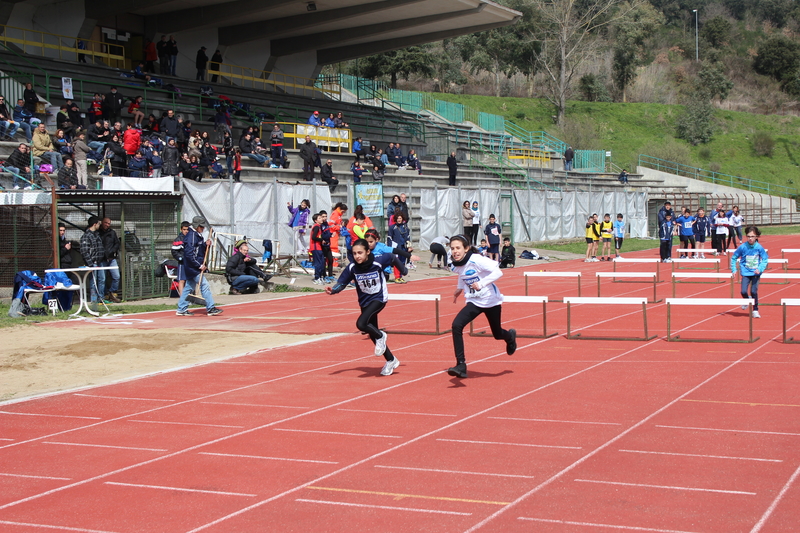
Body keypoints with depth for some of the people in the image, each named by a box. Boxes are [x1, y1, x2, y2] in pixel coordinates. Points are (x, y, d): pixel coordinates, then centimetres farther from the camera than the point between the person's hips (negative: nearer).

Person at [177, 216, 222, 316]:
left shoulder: (197, 235, 15)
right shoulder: (191, 236, -17)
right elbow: (189, 254, -23)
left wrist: (205, 245, 2)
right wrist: (199, 265, -21)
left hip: (195, 268, 10)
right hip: (193, 267, -10)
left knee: (189, 287, 12)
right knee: (204, 285, -9)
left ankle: (181, 309, 17)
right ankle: (210, 308, -6)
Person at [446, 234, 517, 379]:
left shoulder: (477, 260, -24)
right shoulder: (455, 266, -4)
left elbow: (498, 272, -29)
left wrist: (481, 283, -36)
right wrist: (459, 288, 13)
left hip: (491, 301, -4)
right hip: (474, 302, 4)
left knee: (497, 334, 14)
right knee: (456, 325, -21)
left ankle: (510, 336, 54)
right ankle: (461, 365, -18)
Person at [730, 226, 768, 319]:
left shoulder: (759, 247, -9)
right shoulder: (743, 247, -8)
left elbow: (765, 259, -1)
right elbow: (733, 258, 4)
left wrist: (760, 269, -15)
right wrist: (734, 269, 0)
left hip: (756, 273, -1)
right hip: (746, 273, 1)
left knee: (753, 291, -6)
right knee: (743, 291, -10)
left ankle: (755, 310, 13)